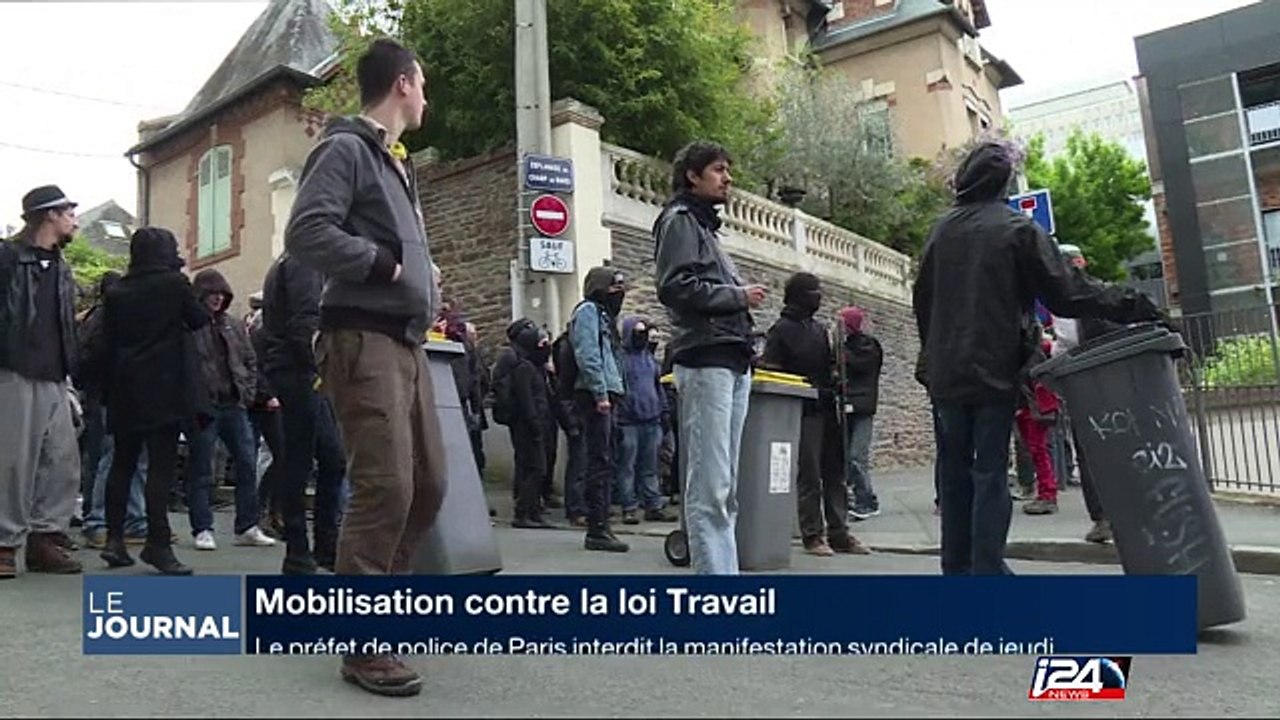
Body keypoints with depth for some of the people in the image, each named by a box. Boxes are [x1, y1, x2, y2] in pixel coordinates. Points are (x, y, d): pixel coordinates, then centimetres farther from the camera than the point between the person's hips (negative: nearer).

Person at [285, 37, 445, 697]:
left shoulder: (397, 164, 24)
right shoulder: (346, 148, -4)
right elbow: (306, 233, -17)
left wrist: (423, 285, 10)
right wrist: (385, 264, -12)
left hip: (406, 343, 9)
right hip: (363, 340, -9)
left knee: (427, 484, 11)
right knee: (386, 487, -12)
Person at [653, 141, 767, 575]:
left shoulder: (705, 225, 29)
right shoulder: (680, 219, 2)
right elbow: (675, 286, -13)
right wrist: (739, 297, -7)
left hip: (732, 363, 9)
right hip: (705, 361, -9)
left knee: (725, 486, 7)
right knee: (710, 486, -12)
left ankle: (724, 571, 11)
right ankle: (714, 571, -11)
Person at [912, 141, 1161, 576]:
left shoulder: (941, 230, 10)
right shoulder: (1018, 228, -4)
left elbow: (922, 300, 13)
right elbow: (1064, 292, -7)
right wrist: (1126, 304, 1)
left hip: (946, 374, 4)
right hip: (994, 372, -4)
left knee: (955, 471, 11)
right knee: (990, 472, -1)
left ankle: (957, 567, 16)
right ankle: (987, 567, -4)